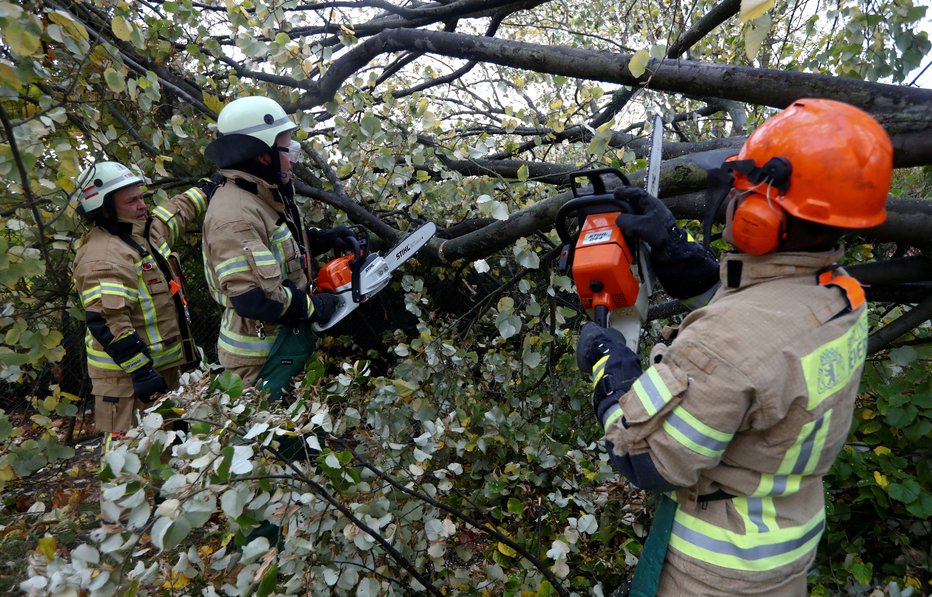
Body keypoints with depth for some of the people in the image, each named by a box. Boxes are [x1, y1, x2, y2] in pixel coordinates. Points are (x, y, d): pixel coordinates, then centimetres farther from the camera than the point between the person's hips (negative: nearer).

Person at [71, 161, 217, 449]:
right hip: (126, 374, -10)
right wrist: (140, 370, -29)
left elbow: (175, 211, 29)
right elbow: (106, 322, -29)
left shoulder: (146, 230, 7)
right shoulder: (104, 257, -23)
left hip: (164, 363, 10)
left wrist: (205, 190, 36)